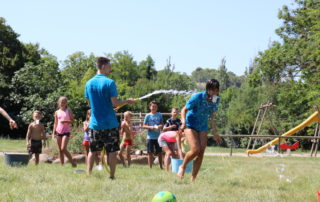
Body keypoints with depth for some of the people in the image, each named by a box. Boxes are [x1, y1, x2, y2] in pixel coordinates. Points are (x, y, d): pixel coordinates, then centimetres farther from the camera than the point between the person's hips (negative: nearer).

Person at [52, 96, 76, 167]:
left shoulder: (68, 110, 1)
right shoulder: (57, 112, 10)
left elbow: (72, 121, -3)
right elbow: (55, 123, 14)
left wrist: (65, 121, -20)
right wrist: (53, 133, 8)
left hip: (66, 132, -4)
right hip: (58, 132, 4)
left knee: (63, 149, -16)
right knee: (60, 150, 5)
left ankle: (73, 162, -4)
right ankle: (62, 165, 9)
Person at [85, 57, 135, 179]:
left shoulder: (89, 83, 6)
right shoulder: (109, 82, -10)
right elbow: (115, 103, -14)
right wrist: (127, 101, 2)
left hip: (94, 124, 5)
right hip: (110, 123, -5)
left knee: (92, 151, 10)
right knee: (112, 151, 3)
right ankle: (112, 177, 2)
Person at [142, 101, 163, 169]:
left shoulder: (159, 115, 7)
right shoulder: (148, 115, 0)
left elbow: (162, 124, 12)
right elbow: (143, 126, 0)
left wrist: (160, 126, -10)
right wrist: (151, 127, -15)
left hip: (158, 137, 2)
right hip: (150, 137, -2)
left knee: (160, 152, 7)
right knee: (150, 153, 1)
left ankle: (161, 167, 18)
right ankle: (150, 167, 8)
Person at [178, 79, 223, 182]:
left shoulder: (216, 99, -4)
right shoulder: (197, 97, -20)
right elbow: (184, 110, -13)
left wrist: (214, 132, 11)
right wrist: (183, 122, -31)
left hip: (203, 127, 5)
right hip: (191, 125, -5)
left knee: (201, 153, -4)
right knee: (195, 149, -21)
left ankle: (193, 179, 6)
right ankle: (182, 167, 8)